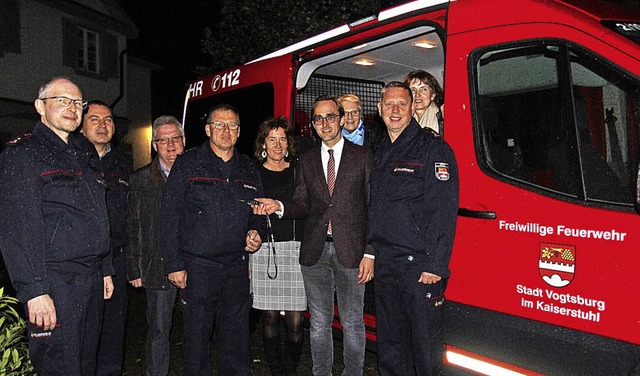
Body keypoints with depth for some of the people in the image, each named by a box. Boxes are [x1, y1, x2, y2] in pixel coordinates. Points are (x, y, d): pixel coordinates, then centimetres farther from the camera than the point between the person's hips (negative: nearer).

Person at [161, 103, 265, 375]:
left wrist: (256, 233, 0)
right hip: (197, 267, -3)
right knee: (197, 339, 5)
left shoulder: (248, 169, 12)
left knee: (236, 340, 11)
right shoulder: (187, 164, 0)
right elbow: (170, 217, -3)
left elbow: (258, 212, 21)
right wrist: (174, 264, -8)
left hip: (237, 266, 4)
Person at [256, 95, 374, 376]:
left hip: (351, 251, -3)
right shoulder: (306, 161, 12)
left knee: (352, 322, 7)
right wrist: (279, 207, -12)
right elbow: (303, 206, 9)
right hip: (315, 252, 3)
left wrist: (370, 253, -8)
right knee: (319, 323, 13)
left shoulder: (362, 156, 1)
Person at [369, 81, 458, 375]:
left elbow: (443, 210, -15)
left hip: (419, 263, -7)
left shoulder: (432, 147, -8)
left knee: (424, 340, 3)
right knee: (389, 340, 17)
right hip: (384, 262, 7)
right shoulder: (381, 152, 16)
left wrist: (435, 265, -20)